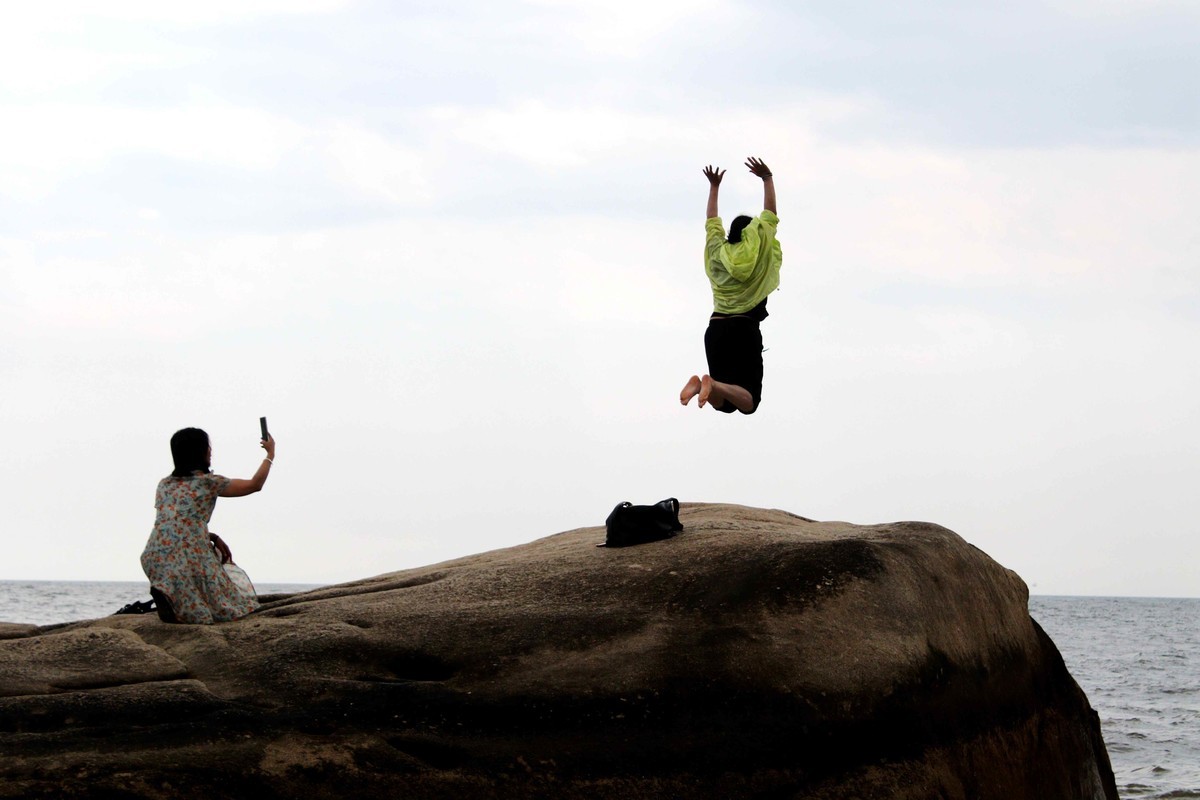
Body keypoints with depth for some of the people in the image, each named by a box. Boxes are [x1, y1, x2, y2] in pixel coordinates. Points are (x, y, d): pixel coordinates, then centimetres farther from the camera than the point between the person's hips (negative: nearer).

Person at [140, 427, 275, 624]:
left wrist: (213, 538, 20)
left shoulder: (164, 484, 18)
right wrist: (270, 455, 30)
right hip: (188, 562, -7)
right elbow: (255, 485, 15)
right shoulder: (208, 483, 2)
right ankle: (171, 592, -15)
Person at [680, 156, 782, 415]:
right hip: (745, 329, -4)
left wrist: (714, 187, 38)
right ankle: (714, 385, -39)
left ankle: (701, 385, -28)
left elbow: (712, 222, 28)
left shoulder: (718, 253, 10)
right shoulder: (758, 254, 3)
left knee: (724, 402, 6)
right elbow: (770, 215, 14)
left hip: (716, 330, 4)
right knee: (748, 401, -9)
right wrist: (767, 178, 25)